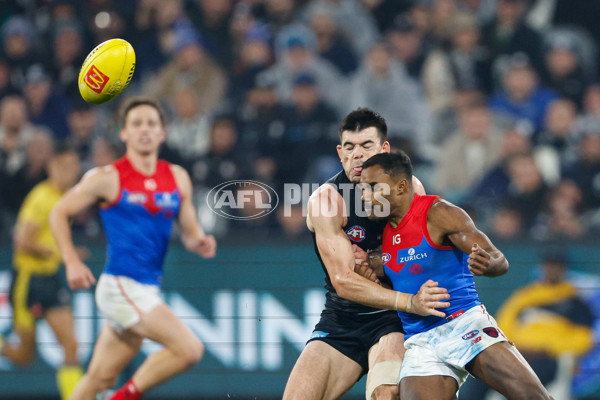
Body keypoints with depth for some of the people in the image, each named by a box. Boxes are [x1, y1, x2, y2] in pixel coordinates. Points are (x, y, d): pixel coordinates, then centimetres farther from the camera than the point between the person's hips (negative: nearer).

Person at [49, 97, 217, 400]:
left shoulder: (177, 179, 10)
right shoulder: (108, 178, -5)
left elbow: (190, 232, 16)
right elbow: (59, 213, 4)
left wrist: (199, 242, -8)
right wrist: (72, 262, -8)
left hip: (148, 292, 6)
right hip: (120, 285, -6)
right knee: (190, 349, -17)